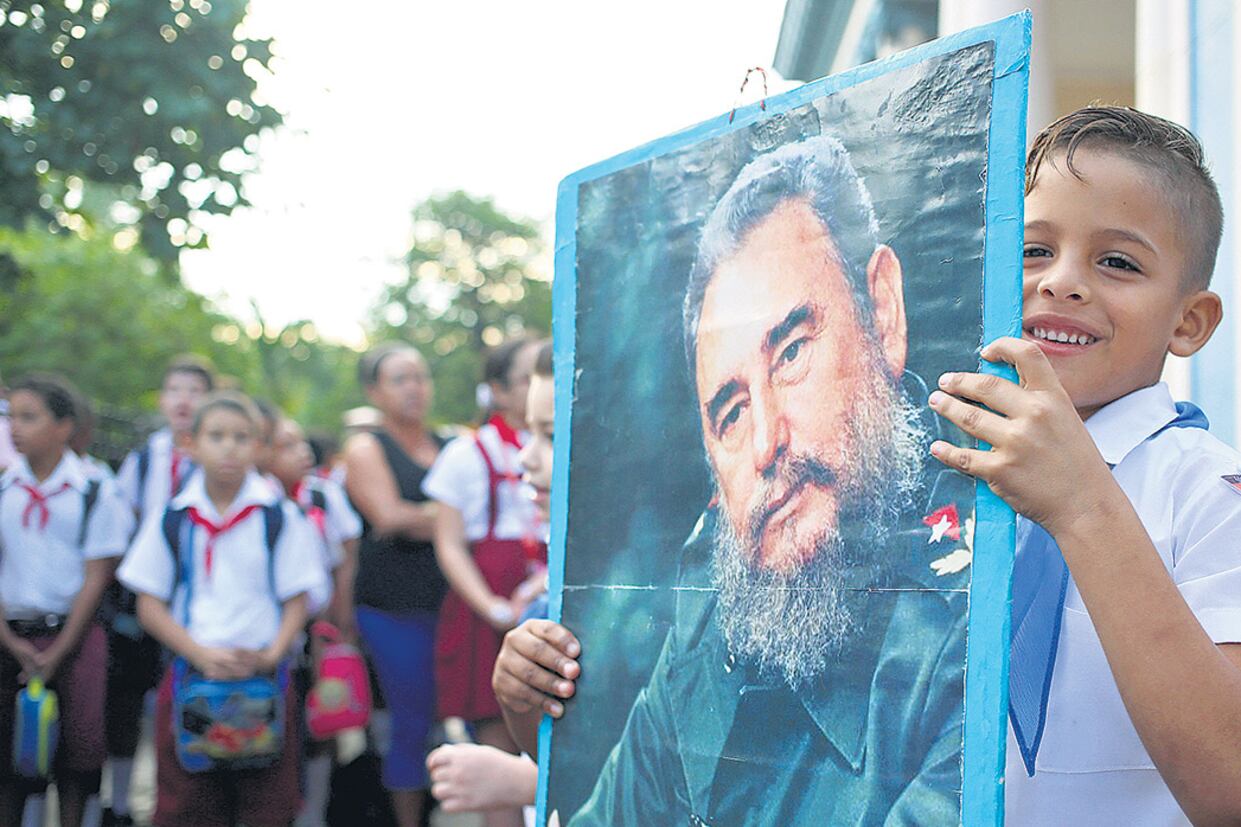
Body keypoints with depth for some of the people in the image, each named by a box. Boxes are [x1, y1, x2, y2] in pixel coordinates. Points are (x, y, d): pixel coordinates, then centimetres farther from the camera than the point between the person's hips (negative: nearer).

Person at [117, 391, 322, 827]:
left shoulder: (281, 518, 2)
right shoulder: (172, 520, 4)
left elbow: (296, 602, 3)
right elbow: (150, 606, 4)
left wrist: (270, 655, -15)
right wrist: (203, 655, -11)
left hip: (263, 677, -1)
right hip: (189, 673, 1)